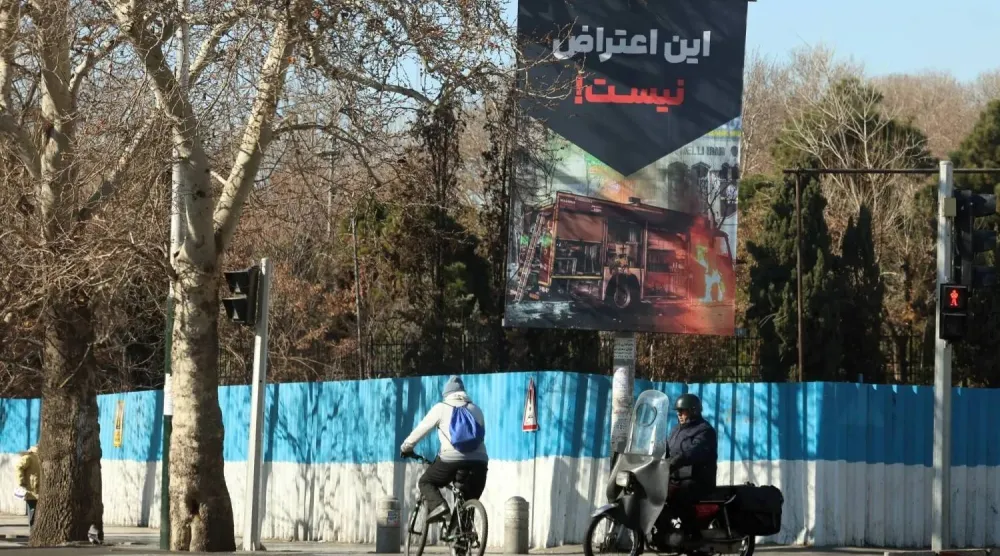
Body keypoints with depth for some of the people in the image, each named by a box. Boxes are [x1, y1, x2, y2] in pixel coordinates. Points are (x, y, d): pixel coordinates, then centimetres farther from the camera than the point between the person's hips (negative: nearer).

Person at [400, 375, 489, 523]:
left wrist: (406, 447, 22)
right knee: (469, 502, 15)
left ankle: (437, 505, -12)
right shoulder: (475, 410, 19)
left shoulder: (441, 408, 8)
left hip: (451, 458, -3)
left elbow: (421, 429, 9)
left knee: (426, 482, 17)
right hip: (478, 460, 3)